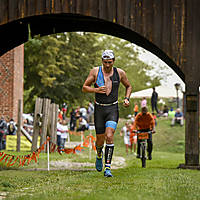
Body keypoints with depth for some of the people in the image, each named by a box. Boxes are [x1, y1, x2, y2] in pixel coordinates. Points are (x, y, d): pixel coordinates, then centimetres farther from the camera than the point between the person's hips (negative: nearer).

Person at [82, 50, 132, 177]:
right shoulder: (95, 71, -2)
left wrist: (127, 99, 0)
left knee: (109, 137, -18)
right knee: (100, 139, 7)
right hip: (99, 109, 1)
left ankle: (108, 168, -16)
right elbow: (84, 87, 2)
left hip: (113, 109, -1)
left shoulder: (119, 73, 1)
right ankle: (99, 155, 43)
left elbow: (128, 86, 18)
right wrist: (96, 90, -16)